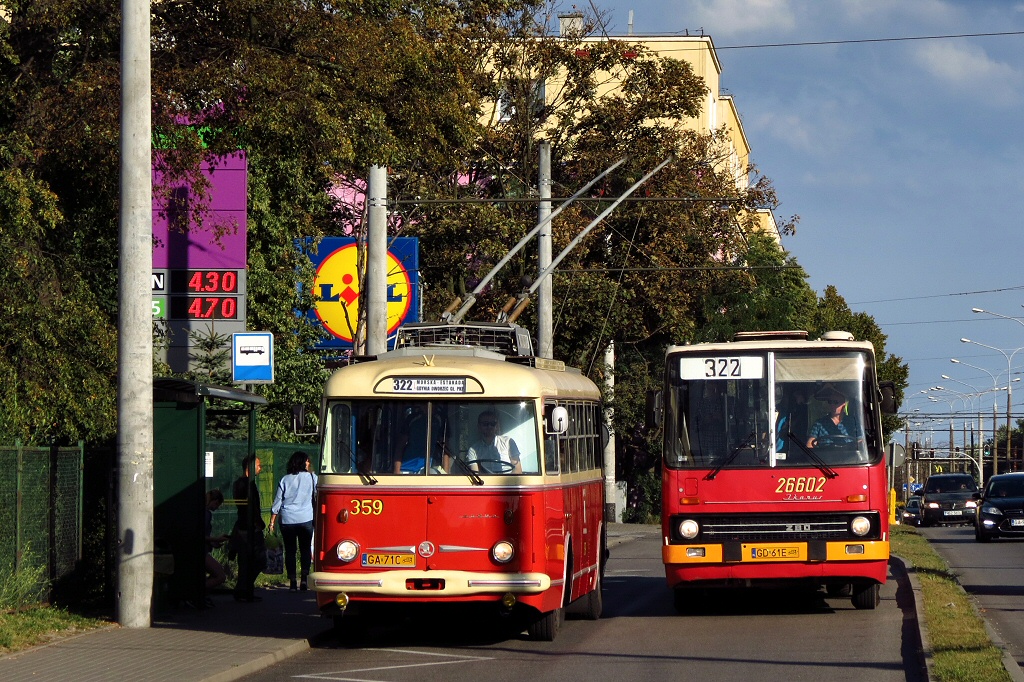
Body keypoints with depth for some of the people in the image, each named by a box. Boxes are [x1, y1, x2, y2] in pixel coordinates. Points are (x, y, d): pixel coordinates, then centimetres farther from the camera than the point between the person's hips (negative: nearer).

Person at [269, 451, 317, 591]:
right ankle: (304, 578, -7)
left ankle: (292, 581, 1)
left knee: (290, 550, 5)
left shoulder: (285, 480, 5)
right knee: (305, 549, 6)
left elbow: (277, 502, 5)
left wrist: (272, 522, 9)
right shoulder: (311, 477, 0)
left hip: (287, 520, 1)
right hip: (306, 519, -1)